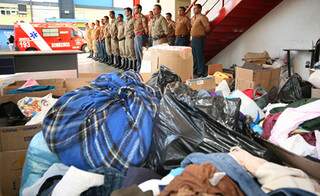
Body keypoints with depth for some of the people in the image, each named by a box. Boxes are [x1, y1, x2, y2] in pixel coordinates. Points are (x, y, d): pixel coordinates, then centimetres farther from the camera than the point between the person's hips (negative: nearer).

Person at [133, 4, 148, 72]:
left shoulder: (142, 17, -10)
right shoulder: (135, 17, 15)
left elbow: (145, 28, -12)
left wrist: (144, 37, -9)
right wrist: (135, 35, 16)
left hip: (141, 37, -9)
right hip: (136, 37, 9)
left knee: (141, 53, -7)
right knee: (137, 53, 13)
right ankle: (138, 68, 21)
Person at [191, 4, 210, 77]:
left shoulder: (202, 17, -12)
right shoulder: (193, 18, 13)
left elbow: (207, 28, -16)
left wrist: (201, 32, -2)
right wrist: (193, 31, 14)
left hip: (199, 39, -9)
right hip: (193, 38, 9)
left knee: (199, 56, -5)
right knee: (194, 56, 16)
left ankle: (201, 73, 2)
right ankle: (195, 70, 29)